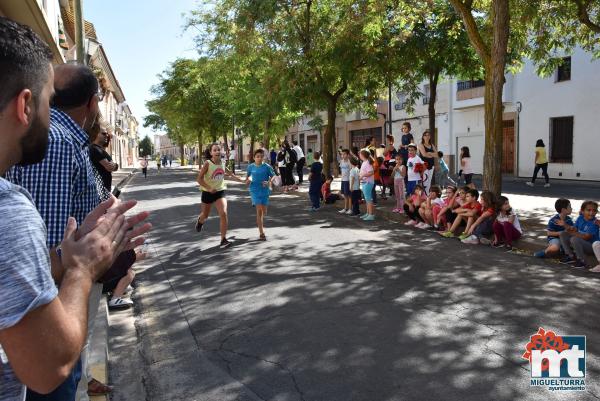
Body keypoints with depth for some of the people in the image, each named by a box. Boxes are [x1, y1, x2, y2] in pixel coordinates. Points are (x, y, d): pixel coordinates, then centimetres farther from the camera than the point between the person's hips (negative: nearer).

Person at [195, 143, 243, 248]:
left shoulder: (222, 163, -1)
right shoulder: (207, 163, -16)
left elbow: (227, 172, 20)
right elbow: (199, 179, -17)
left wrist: (238, 179, 17)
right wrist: (209, 188, -27)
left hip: (220, 191, 2)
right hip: (208, 192, -2)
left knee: (223, 214, -16)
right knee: (205, 215, 16)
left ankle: (223, 240, -9)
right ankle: (200, 221, 56)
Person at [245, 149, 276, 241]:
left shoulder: (267, 167, -5)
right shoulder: (251, 167, 1)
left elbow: (273, 176, -1)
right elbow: (248, 176, 17)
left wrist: (269, 182, -20)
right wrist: (248, 180, -5)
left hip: (265, 190, 1)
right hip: (255, 191, -1)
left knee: (264, 211, 9)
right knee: (259, 210, -10)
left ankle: (260, 222, 46)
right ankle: (261, 233, -7)